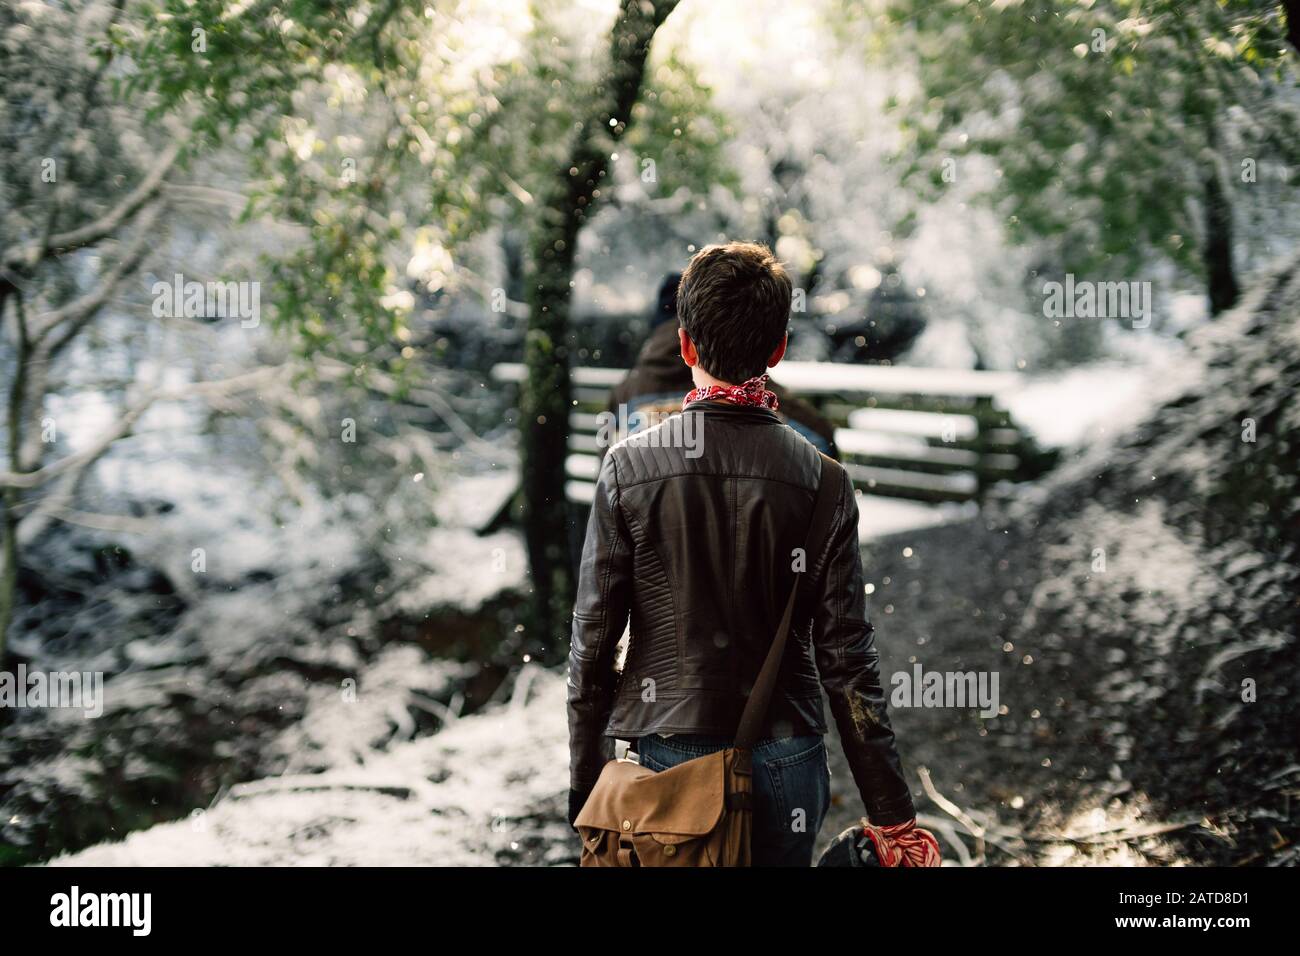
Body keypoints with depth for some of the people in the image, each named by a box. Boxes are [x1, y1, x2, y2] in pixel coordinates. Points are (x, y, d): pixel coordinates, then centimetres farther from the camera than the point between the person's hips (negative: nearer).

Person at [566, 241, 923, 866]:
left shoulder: (629, 467, -6)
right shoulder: (820, 480, -5)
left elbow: (592, 642, -5)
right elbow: (846, 656, -5)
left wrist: (585, 788, 5)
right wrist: (891, 811, 2)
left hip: (669, 762, -1)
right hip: (785, 766, 1)